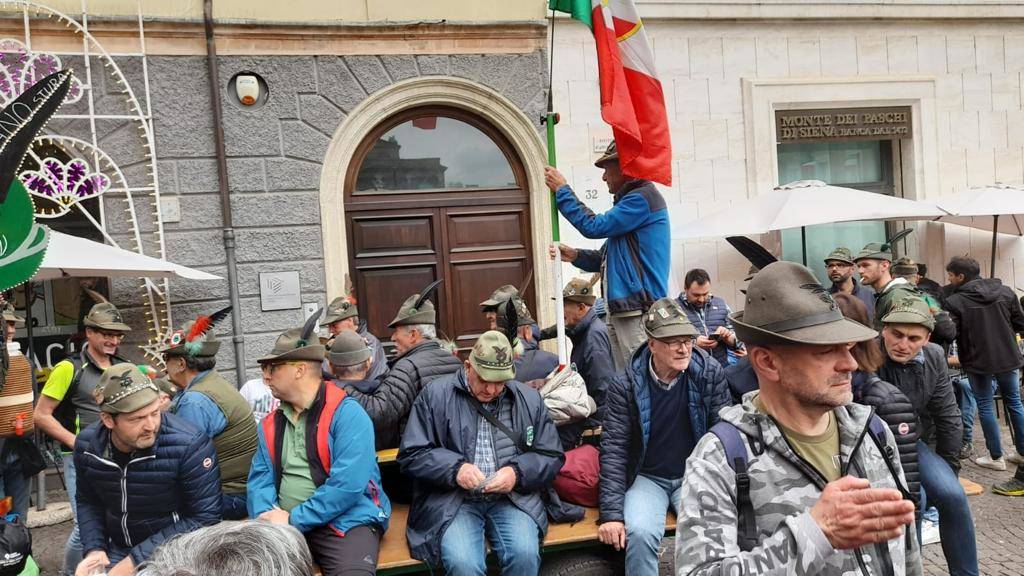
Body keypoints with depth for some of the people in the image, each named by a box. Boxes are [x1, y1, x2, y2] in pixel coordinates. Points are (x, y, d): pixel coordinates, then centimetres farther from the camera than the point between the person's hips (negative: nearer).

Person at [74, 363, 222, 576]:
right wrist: (94, 549, -5)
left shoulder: (188, 445, -25)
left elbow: (204, 519, -22)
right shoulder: (87, 445, -8)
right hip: (116, 553, 4)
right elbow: (87, 501, 10)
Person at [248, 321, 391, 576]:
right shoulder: (271, 424, 14)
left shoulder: (347, 414, -9)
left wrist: (294, 520, -14)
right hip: (283, 524, 5)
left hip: (345, 522, -5)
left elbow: (348, 484, -18)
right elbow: (260, 478, 9)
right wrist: (267, 514, -12)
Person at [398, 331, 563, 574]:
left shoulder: (529, 399, 9)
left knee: (525, 554, -26)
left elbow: (551, 456, 9)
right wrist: (455, 467, -16)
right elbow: (411, 454, 0)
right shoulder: (435, 395, 1)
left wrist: (518, 472, -11)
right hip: (453, 501, -2)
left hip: (513, 498, 2)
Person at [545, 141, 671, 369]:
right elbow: (607, 258, 24)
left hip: (639, 310, -10)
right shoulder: (630, 200, 22)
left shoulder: (643, 197, -9)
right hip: (619, 309, 10)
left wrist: (562, 190, -4)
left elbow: (594, 227, -14)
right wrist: (576, 255, 7)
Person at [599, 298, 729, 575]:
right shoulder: (625, 385, -12)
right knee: (640, 533, -27)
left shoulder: (710, 371, -8)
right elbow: (614, 449, -12)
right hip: (646, 478, -1)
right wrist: (612, 513, -18)